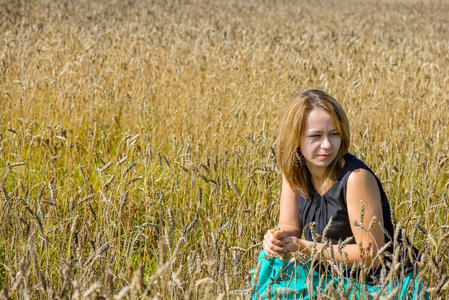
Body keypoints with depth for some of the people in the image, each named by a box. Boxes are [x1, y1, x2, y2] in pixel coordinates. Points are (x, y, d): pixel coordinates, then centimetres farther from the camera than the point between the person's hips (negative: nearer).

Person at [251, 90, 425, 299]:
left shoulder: (356, 177, -25)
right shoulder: (294, 168, -4)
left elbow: (371, 254, -22)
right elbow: (290, 226, 4)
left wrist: (306, 249, -25)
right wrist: (278, 238, -20)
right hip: (336, 277, 7)